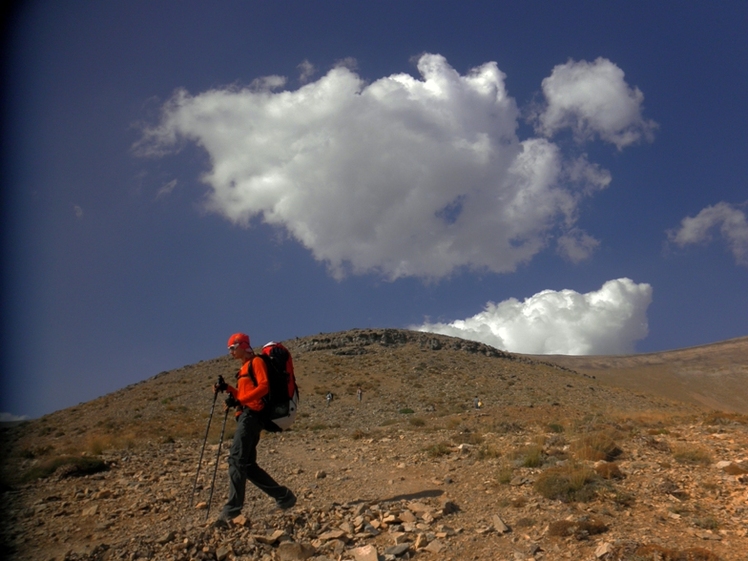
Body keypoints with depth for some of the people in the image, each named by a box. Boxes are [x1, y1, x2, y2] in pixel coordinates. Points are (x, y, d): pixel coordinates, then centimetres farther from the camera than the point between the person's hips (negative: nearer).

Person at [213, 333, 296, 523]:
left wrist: (239, 400, -21)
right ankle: (283, 496, 12)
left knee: (236, 459, -15)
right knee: (248, 464, 7)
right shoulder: (245, 367, 25)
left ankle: (232, 509, -16)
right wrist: (228, 389, 11)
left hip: (252, 415, -10)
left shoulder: (256, 362, -2)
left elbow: (264, 386, -15)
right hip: (245, 416, 10)